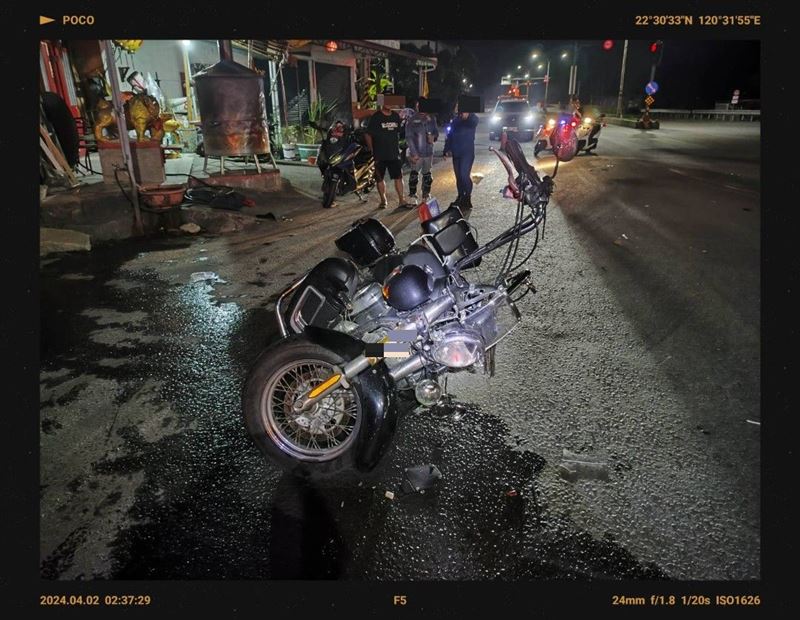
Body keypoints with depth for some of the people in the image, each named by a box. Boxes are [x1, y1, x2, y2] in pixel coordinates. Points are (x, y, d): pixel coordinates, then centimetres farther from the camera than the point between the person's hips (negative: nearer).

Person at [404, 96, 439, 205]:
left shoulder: (431, 119, 7)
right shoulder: (411, 120, -5)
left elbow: (436, 132, 15)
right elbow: (409, 138, -8)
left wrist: (433, 137, -11)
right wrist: (414, 153, -15)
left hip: (428, 152, 4)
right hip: (417, 153, -4)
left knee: (427, 174, 13)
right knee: (414, 174, -6)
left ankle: (426, 196, 26)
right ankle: (412, 196, 7)